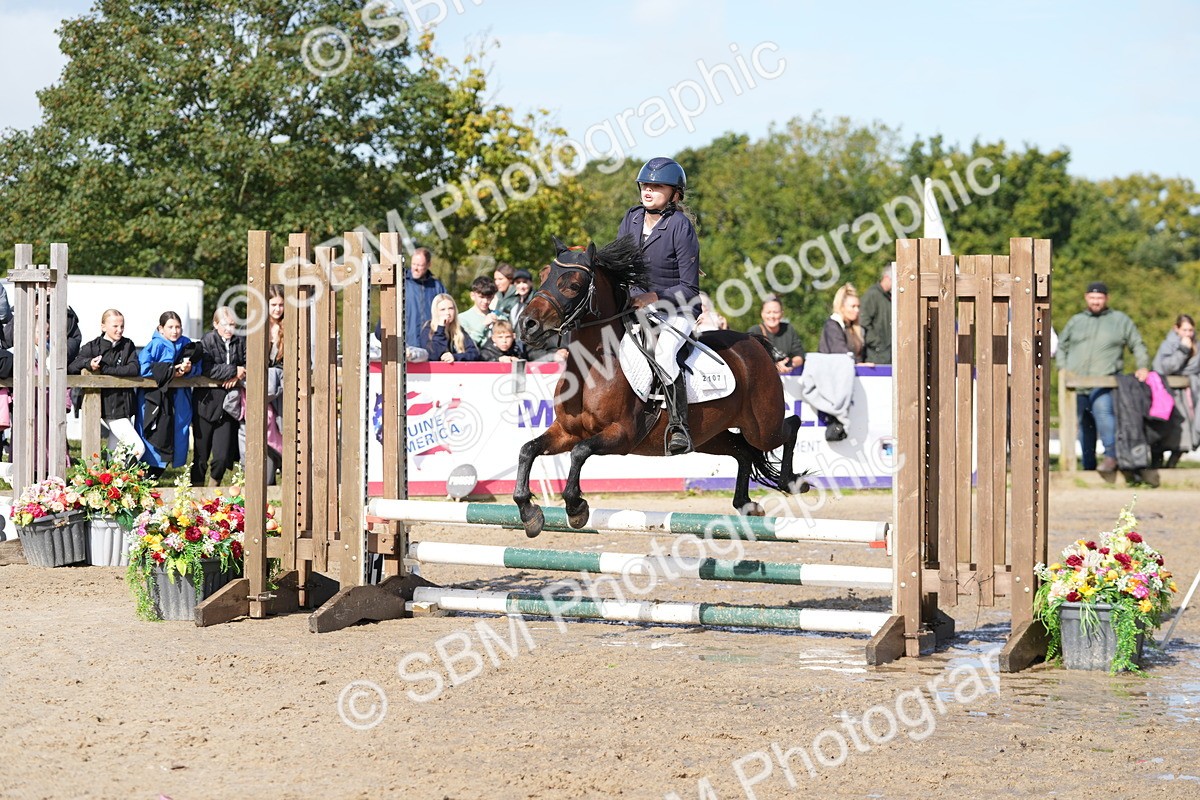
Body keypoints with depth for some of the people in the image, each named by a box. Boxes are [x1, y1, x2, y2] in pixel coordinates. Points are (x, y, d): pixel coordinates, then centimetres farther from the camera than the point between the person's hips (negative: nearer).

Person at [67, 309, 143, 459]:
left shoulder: (127, 346, 9)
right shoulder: (93, 347, -1)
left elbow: (134, 369, -7)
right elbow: (71, 367, -5)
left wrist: (105, 369, -16)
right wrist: (88, 363, -25)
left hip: (124, 406, 5)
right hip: (107, 406, -5)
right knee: (138, 448, -15)